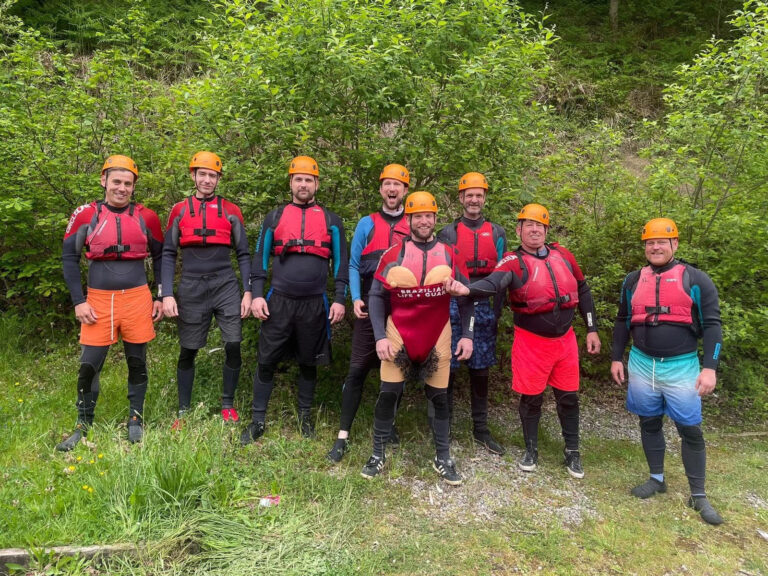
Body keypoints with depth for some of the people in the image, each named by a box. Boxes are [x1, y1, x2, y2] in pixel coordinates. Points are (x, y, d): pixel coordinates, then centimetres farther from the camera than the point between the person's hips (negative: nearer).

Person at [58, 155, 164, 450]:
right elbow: (69, 258, 3)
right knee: (89, 366, 3)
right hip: (99, 300, 0)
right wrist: (79, 301, -4)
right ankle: (83, 426, 22)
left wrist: (161, 297, 7)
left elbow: (160, 257, 11)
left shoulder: (146, 217, 1)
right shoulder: (85, 215, -1)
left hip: (137, 299, 1)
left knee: (137, 362, 9)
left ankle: (136, 419, 25)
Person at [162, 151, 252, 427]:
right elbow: (168, 254, 6)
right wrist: (167, 295, -3)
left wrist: (247, 292, -1)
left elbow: (243, 254, 7)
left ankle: (228, 405, 12)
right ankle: (183, 412, 20)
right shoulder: (179, 210, 7)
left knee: (233, 345, -7)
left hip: (226, 286, 0)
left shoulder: (231, 211, 7)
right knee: (187, 352, 7)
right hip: (191, 288, 0)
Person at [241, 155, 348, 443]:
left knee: (309, 363, 12)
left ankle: (305, 417, 27)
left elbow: (341, 262, 7)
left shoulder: (331, 220, 7)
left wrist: (339, 299, -2)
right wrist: (257, 295, -2)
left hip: (315, 305, 0)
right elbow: (260, 258, 8)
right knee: (266, 361, 2)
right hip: (278, 302, 0)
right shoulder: (274, 217, 8)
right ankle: (258, 420, 15)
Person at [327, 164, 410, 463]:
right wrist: (356, 298, -9)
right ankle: (343, 435, 3)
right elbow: (354, 265, 5)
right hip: (370, 309, -1)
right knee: (357, 370, -4)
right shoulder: (367, 224, 6)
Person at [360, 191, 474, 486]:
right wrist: (380, 336, -10)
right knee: (388, 394, 2)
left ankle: (443, 458, 23)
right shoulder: (393, 255, -5)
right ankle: (378, 454, 19)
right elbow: (377, 296, -2)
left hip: (437, 338, 2)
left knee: (440, 397, 9)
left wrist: (467, 335, -1)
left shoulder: (449, 255, 0)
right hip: (398, 335, -1)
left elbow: (466, 297, 7)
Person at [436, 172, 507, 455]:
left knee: (480, 370, 8)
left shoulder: (496, 233, 9)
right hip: (454, 306, -2)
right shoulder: (447, 233, 4)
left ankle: (481, 429, 19)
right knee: (448, 368, -1)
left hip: (484, 307, 2)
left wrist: (497, 310, 4)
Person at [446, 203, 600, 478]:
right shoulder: (514, 262, -14)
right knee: (531, 398, 8)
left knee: (568, 397, 13)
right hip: (532, 342, -4)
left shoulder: (562, 255, 2)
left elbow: (582, 290, 12)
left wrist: (592, 329, 11)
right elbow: (494, 282, -35)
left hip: (565, 339, 4)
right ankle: (531, 449, 30)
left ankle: (572, 451, 32)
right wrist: (466, 289, -56)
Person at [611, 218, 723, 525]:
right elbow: (623, 322, 13)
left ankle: (698, 495, 15)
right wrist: (616, 358, 9)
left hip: (681, 367, -3)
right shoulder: (633, 281, 6)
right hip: (642, 365, 3)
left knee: (690, 430, 2)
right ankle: (657, 479, 30)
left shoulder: (696, 280, -4)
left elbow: (711, 325, -6)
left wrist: (710, 367, -14)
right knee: (649, 424, 13)